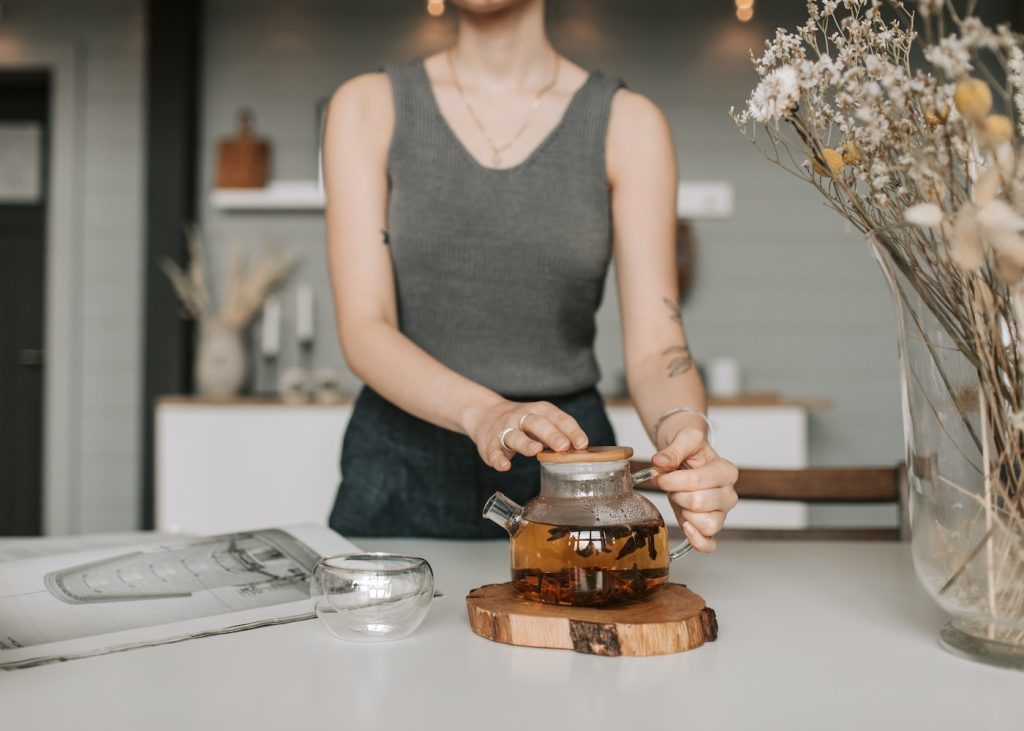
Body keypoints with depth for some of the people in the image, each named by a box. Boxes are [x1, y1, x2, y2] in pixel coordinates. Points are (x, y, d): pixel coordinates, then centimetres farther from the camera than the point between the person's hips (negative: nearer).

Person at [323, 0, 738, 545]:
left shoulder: (628, 124, -4)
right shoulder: (368, 107, -3)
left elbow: (656, 349, -10)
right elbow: (363, 330, -13)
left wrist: (684, 435, -32)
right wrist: (485, 414, -31)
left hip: (567, 463, 0)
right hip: (402, 465, 0)